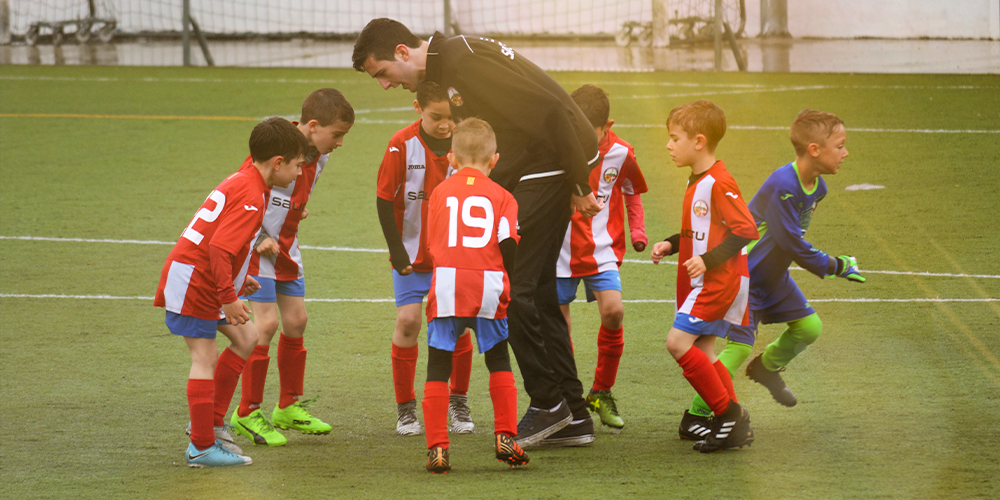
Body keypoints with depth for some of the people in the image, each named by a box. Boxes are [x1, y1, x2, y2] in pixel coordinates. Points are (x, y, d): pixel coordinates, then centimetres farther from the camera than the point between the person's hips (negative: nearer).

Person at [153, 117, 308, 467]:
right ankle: (202, 448, -7)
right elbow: (219, 248, -28)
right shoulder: (250, 197, -20)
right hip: (192, 282, -10)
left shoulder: (240, 182, 12)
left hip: (207, 281, 10)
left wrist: (237, 279, 20)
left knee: (246, 339, 13)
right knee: (205, 358, -9)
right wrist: (229, 297, -23)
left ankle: (212, 424, 16)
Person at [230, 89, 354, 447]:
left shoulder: (318, 156, 1)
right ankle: (247, 413, -3)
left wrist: (297, 210, 6)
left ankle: (289, 407, 22)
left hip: (286, 246, 8)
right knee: (266, 323, -12)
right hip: (256, 244, -8)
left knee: (296, 320, 9)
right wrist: (259, 239, -22)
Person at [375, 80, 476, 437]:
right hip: (412, 252, -2)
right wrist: (396, 249, -10)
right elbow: (384, 199, -8)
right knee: (408, 321, -8)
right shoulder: (403, 145, -14)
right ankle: (405, 408, 4)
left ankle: (458, 402, 17)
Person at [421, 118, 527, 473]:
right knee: (499, 363, 17)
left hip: (446, 284, 0)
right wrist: (509, 284, 14)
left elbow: (432, 245, 14)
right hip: (488, 286, 0)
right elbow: (508, 244, -1)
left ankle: (437, 447, -3)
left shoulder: (440, 192, 12)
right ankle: (505, 437, 13)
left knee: (438, 368, 3)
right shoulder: (501, 196, 8)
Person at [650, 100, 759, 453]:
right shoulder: (695, 182, 14)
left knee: (678, 342, -16)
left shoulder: (719, 183, -17)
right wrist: (670, 246, 12)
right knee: (701, 353, 9)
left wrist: (708, 260, -25)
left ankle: (729, 414, -11)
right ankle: (735, 426, 14)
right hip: (700, 281, 10)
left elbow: (746, 230, -22)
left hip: (720, 279, -10)